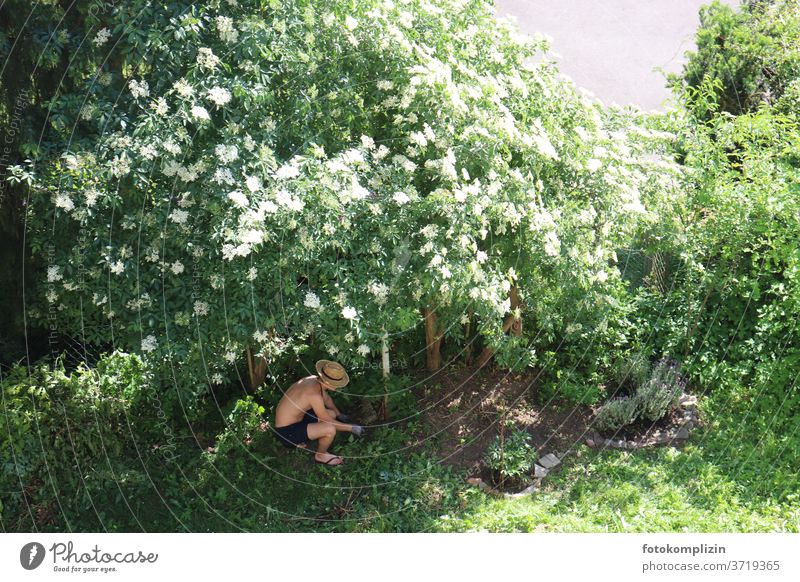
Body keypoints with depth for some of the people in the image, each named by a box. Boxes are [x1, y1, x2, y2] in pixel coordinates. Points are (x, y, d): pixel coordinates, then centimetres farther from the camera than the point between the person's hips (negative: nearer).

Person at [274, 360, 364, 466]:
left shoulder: (315, 380, -2)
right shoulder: (314, 393, -29)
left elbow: (326, 398, 21)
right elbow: (328, 422, -20)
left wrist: (339, 415, 33)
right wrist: (351, 428, -9)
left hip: (295, 418, 10)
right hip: (286, 432, -10)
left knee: (332, 414, 14)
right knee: (330, 429, -25)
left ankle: (301, 439, 20)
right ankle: (321, 455, 5)